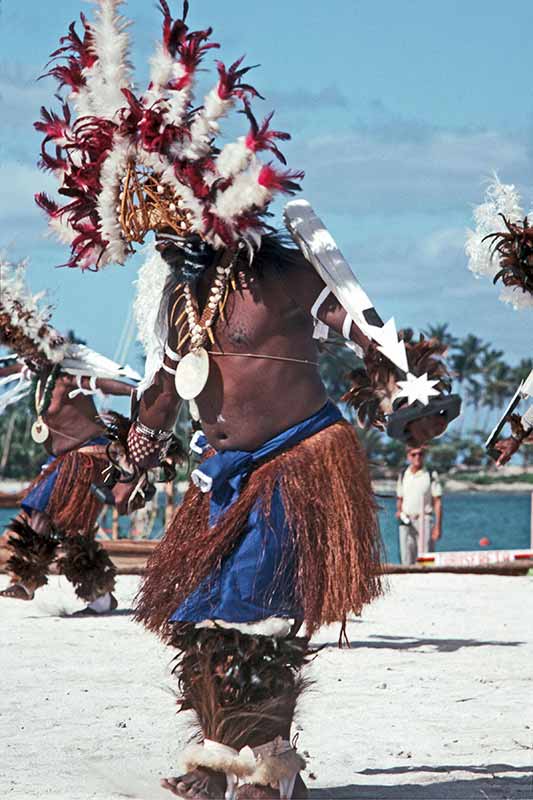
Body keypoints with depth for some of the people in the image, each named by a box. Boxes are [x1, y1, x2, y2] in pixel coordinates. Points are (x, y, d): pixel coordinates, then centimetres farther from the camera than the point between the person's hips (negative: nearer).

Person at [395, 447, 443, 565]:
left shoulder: (431, 476, 1)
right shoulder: (403, 476, 12)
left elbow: (437, 502, 0)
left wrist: (438, 526, -6)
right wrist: (399, 510, -1)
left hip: (424, 521, -3)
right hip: (406, 522, 4)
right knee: (407, 559, 2)